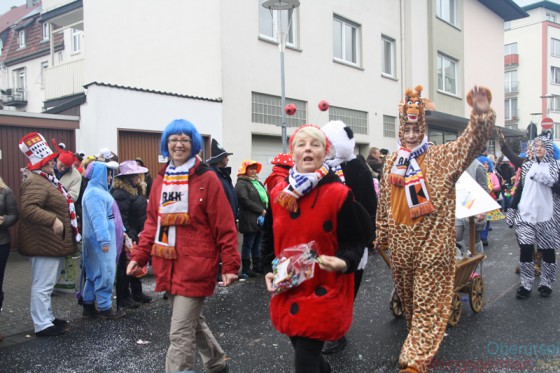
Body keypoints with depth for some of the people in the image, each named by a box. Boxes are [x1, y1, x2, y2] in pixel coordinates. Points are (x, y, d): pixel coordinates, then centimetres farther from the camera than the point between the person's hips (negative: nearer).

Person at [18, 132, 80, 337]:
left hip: (53, 243, 11)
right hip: (44, 244, -11)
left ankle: (47, 317, 31)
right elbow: (27, 208, -33)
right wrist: (53, 220, -37)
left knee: (46, 284, 20)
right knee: (42, 285, -3)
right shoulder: (36, 182, -19)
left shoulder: (46, 180, 17)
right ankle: (42, 325, 5)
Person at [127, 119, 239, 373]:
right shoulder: (160, 180, 9)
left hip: (196, 268, -7)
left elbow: (225, 226, -9)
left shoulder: (207, 179, -9)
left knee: (180, 333, -5)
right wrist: (139, 256, 6)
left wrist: (230, 265, -11)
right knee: (193, 321, 22)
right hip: (168, 267, 7)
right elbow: (153, 222, 14)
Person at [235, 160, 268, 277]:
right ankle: (246, 269, 8)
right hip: (250, 220, -8)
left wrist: (266, 211, -1)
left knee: (257, 245, 14)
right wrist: (261, 210, -17)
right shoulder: (241, 184, -7)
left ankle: (257, 266, 22)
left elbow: (265, 197, 18)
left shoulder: (258, 182, 20)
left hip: (261, 220, 8)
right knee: (248, 245, 1)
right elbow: (245, 201, -17)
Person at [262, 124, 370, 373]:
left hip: (324, 293, -5)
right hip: (288, 291, 5)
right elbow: (269, 240, 14)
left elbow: (354, 244, -9)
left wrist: (342, 262, -28)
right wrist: (269, 271, 2)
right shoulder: (278, 194, 2)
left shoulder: (339, 194, -11)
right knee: (303, 350, 19)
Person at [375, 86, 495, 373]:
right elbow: (384, 203, 14)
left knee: (428, 303, -2)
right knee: (408, 299, 20)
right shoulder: (391, 162, 8)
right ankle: (420, 343, 43)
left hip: (433, 245, -5)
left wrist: (481, 114, -40)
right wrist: (382, 236, 18)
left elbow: (471, 142, -21)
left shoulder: (442, 157, -4)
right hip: (401, 245, 5)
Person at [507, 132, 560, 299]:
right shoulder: (527, 166, 9)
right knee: (525, 249, -3)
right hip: (525, 215, 2)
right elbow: (519, 189, 12)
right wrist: (512, 210, 9)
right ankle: (526, 285, 7)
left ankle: (546, 283, 22)